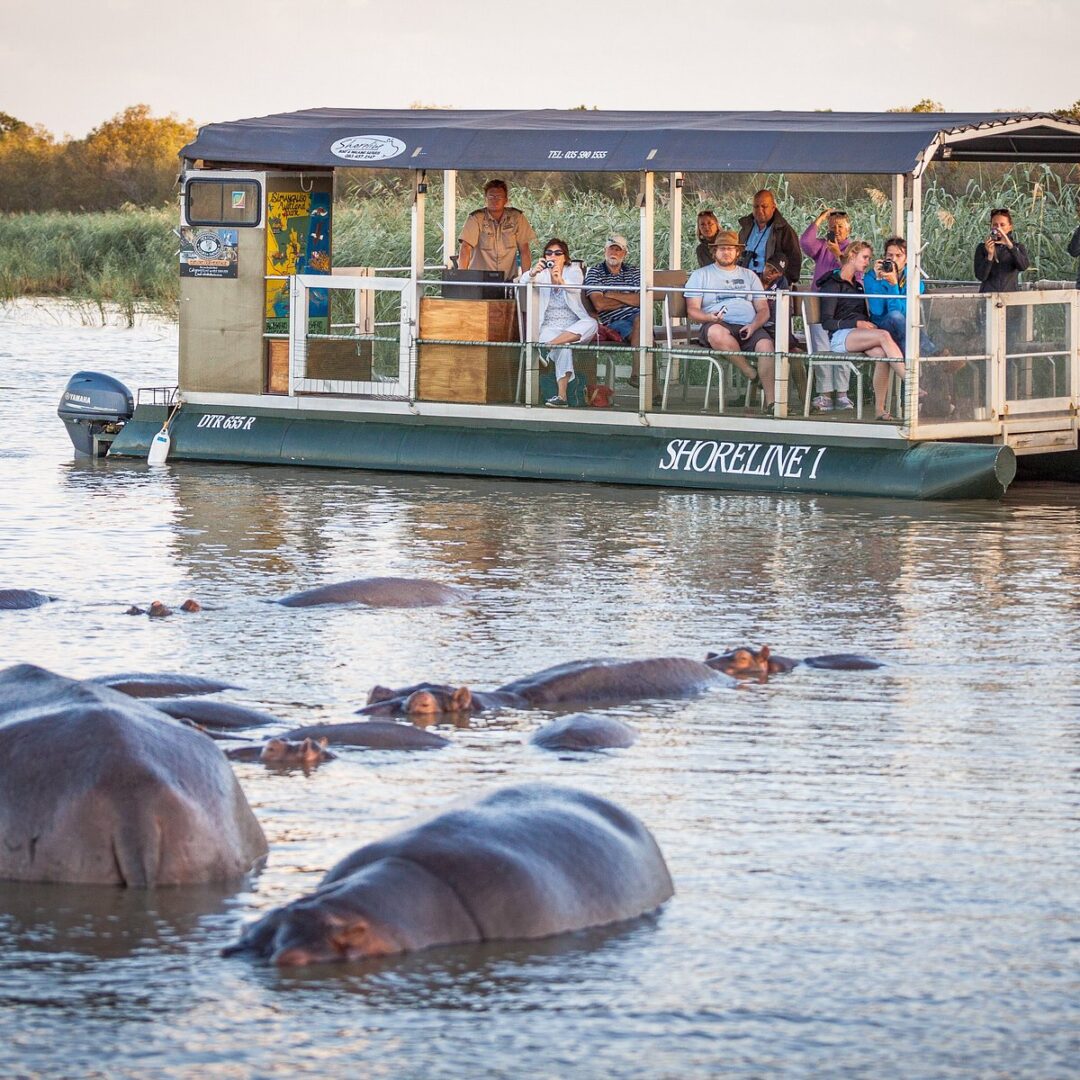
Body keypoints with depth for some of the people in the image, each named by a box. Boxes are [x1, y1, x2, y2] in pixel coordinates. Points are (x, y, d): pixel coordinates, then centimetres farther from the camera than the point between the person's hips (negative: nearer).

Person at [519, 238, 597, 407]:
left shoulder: (573, 271, 5)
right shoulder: (542, 273, 9)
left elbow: (576, 287, -18)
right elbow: (523, 280, -13)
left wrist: (561, 281, -41)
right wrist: (532, 273, -38)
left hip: (574, 326, 1)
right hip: (551, 328, -1)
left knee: (591, 324, -33)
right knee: (563, 347, -34)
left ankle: (548, 345, -39)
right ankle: (561, 396, -40)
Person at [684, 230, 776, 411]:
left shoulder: (749, 276, 26)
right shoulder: (701, 275, 18)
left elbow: (763, 309, 18)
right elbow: (692, 311, 7)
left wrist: (754, 325, -5)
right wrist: (709, 317, -16)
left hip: (748, 327, 2)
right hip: (718, 325, -2)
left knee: (766, 344, -32)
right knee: (716, 332, -41)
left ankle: (770, 401, -37)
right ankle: (751, 375, -28)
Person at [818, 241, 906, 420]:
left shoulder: (856, 285, 28)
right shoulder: (833, 285, 3)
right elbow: (827, 322, -6)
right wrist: (856, 323, -17)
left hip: (861, 335, 6)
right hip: (839, 337, -6)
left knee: (881, 353, -31)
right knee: (884, 336, -33)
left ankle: (879, 408, -34)